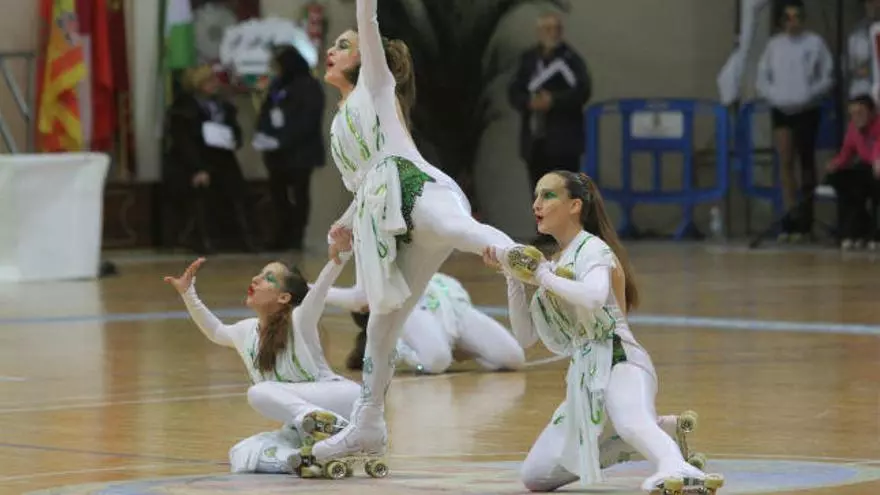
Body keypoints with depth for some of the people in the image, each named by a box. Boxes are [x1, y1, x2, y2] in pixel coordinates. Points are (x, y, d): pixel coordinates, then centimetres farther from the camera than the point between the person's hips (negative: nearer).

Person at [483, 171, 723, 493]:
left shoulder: (592, 249, -3)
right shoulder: (556, 263, 21)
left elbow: (594, 298, -28)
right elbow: (526, 336, 19)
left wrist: (545, 277, -14)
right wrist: (513, 276, 10)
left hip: (618, 362, -9)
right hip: (585, 376, 9)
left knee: (630, 424, -42)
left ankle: (676, 468, -72)